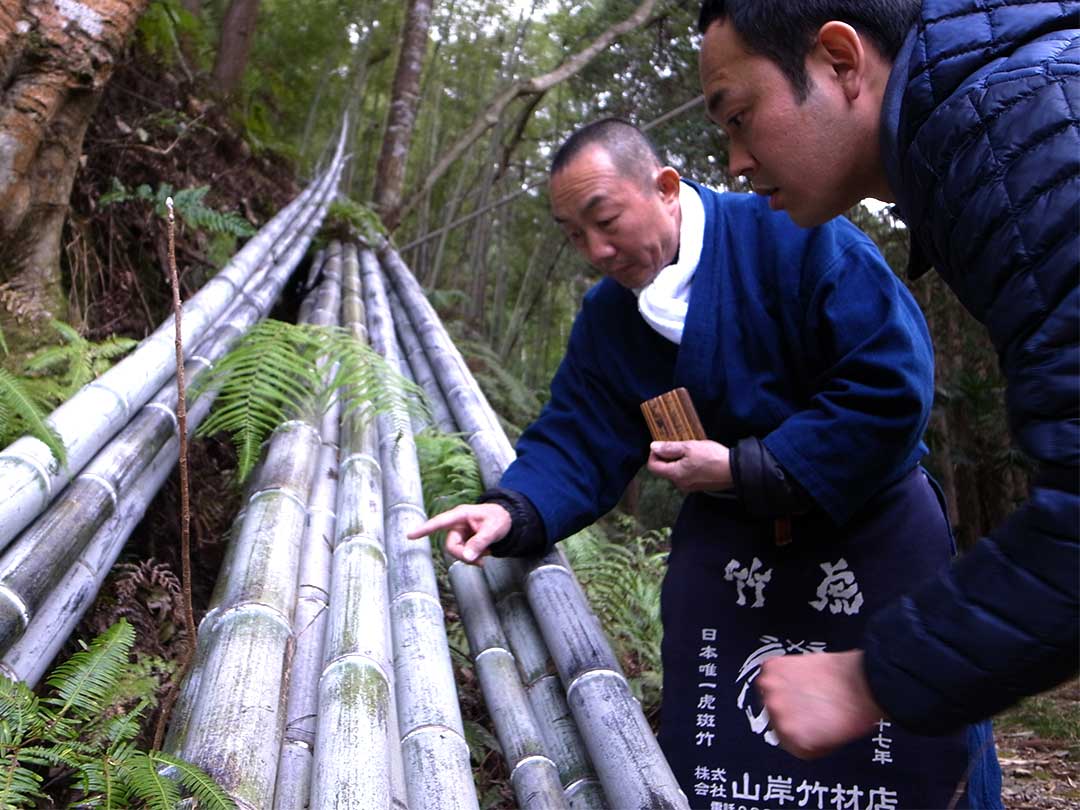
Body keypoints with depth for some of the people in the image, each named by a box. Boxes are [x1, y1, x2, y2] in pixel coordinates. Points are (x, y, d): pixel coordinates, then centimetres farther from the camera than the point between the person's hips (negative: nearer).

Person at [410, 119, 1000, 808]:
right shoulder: (606, 321, -1)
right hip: (727, 541, 4)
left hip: (872, 526, -4)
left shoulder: (791, 235, -20)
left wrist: (746, 471, -23)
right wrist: (512, 512, -25)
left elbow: (893, 383, -25)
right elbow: (576, 444, -4)